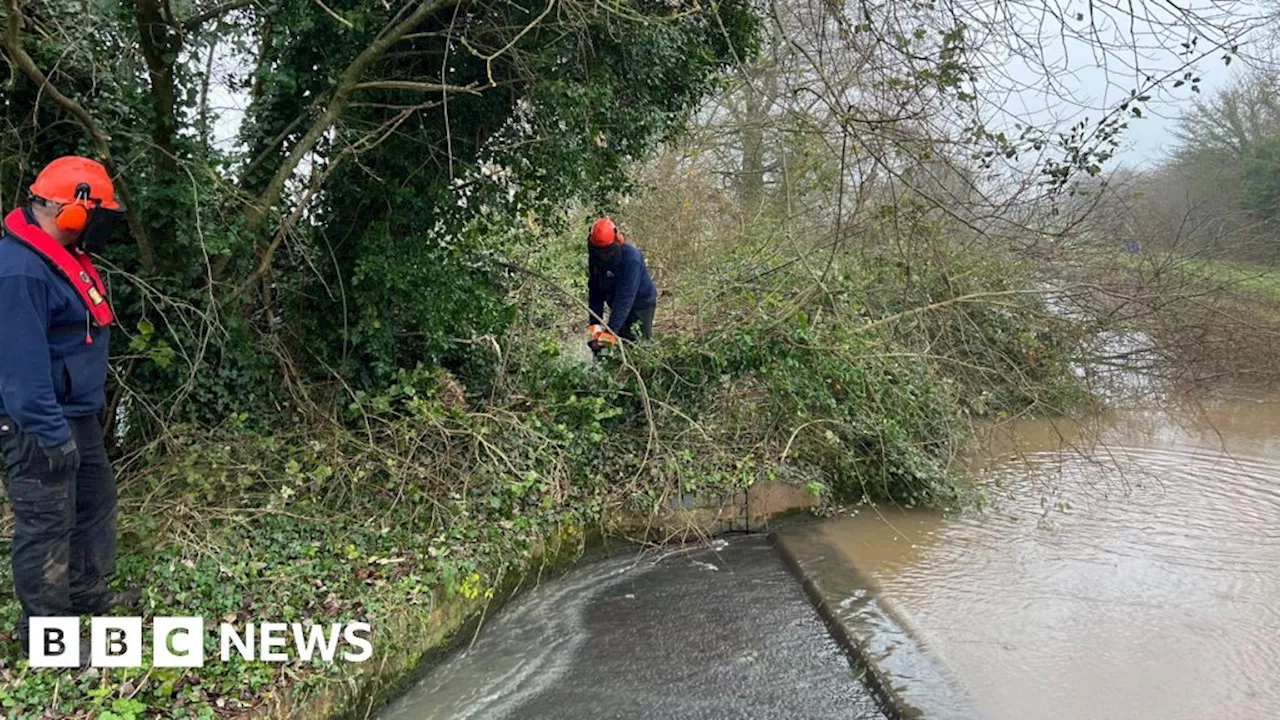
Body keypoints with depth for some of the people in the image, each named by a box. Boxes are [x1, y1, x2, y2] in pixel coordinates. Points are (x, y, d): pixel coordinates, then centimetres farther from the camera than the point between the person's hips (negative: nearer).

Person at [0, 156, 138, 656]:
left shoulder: (60, 254, 8)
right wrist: (52, 433, -25)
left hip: (77, 413, 11)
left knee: (96, 498, 21)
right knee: (46, 523, 0)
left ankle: (87, 593, 37)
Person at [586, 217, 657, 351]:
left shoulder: (630, 258, -32)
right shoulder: (595, 257, -11)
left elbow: (624, 297, -37)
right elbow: (594, 291, -6)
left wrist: (611, 332, -41)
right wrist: (594, 323, -15)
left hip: (641, 303, -7)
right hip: (617, 304, 7)